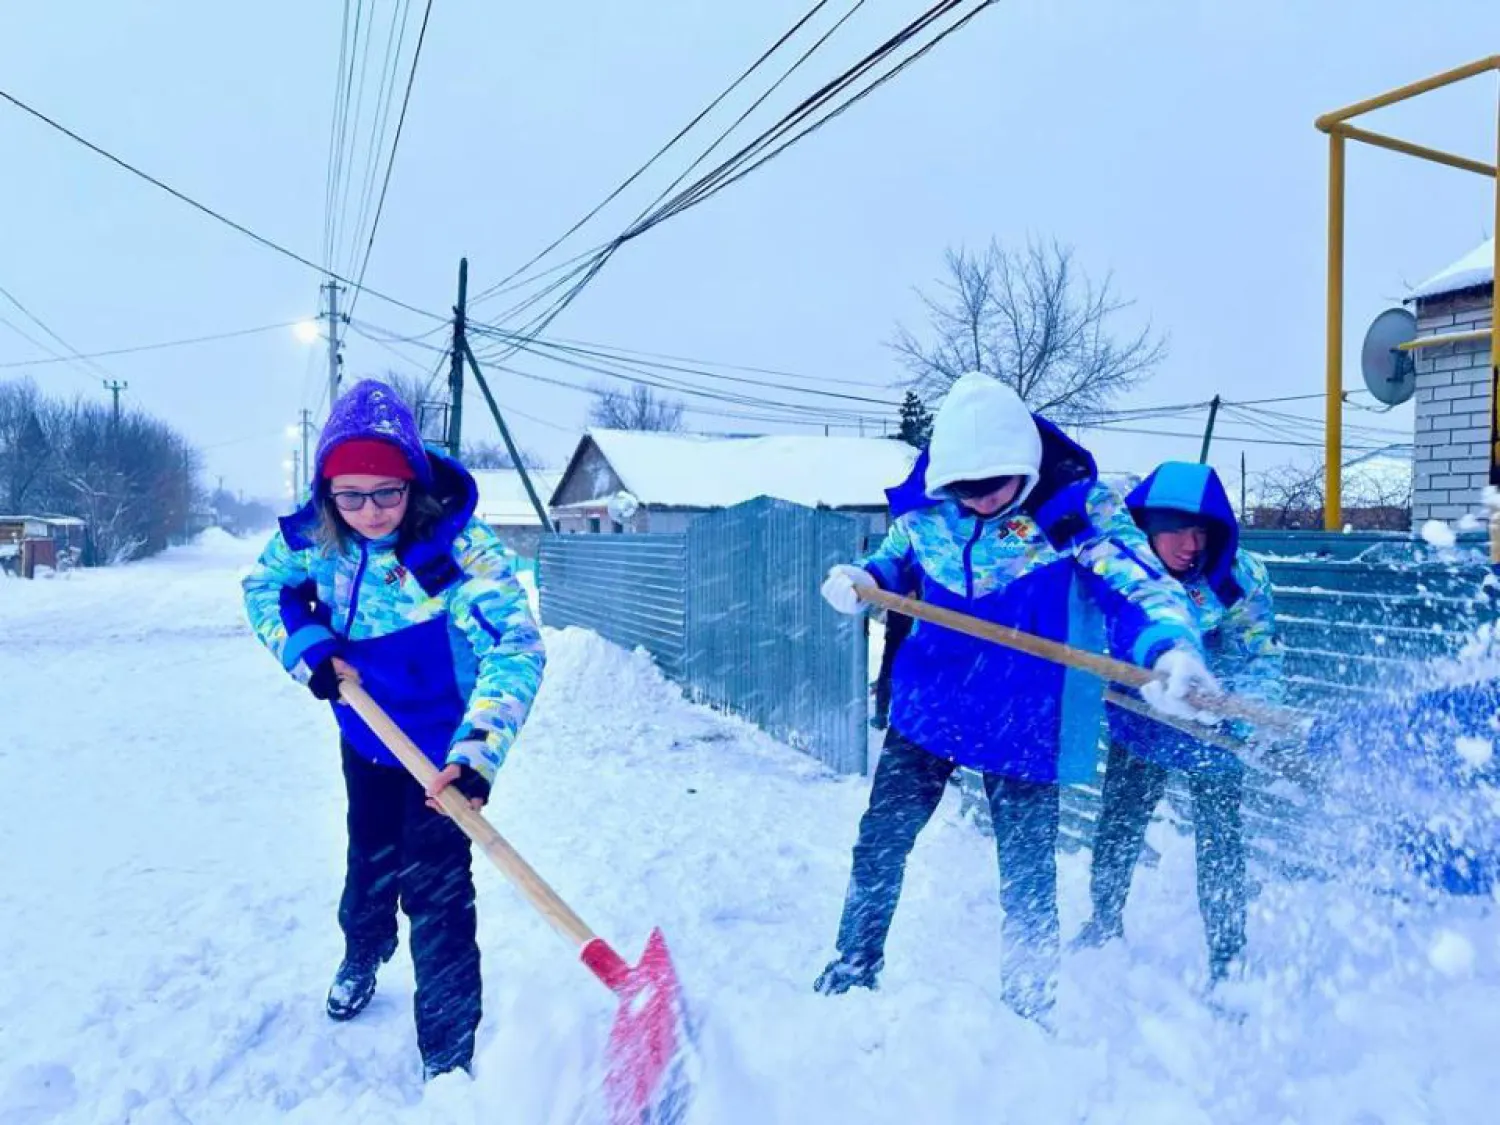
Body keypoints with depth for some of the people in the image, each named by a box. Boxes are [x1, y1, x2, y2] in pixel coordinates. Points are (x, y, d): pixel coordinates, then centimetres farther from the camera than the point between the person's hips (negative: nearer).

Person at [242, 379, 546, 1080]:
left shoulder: (461, 548, -33)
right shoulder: (315, 535, -17)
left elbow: (516, 648, -41)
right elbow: (263, 587, 2)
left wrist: (477, 751, -53)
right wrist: (306, 647, -18)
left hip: (440, 745, -5)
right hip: (365, 735, 5)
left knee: (435, 888, -7)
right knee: (368, 857, 25)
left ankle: (449, 1054, 9)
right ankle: (362, 957, 57)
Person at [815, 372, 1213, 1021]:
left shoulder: (1080, 509, -15)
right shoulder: (929, 510, -3)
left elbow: (1138, 583, -24)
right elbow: (895, 563, 13)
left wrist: (1172, 648, -45)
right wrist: (857, 580, -10)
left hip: (1028, 722, -3)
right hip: (928, 706, 4)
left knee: (1026, 876, 6)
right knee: (879, 843, 12)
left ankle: (1028, 1008, 29)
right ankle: (853, 970, 35)